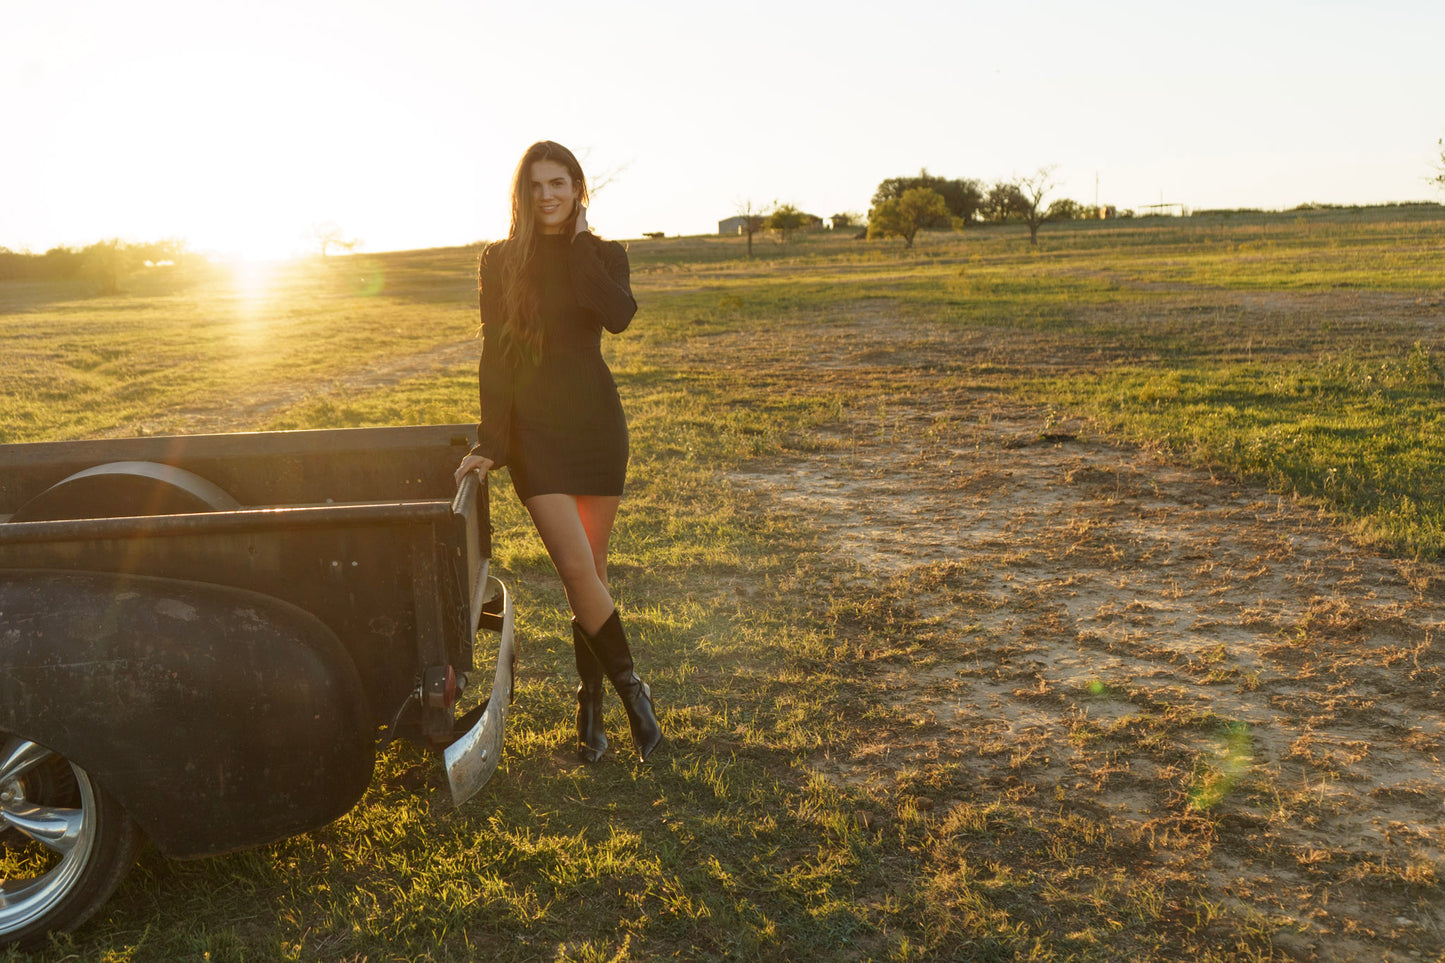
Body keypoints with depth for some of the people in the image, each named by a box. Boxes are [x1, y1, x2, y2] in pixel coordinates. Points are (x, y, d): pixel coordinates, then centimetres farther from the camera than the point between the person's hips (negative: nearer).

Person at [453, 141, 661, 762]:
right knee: (576, 568, -13)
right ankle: (630, 688, 5)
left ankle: (591, 704, 20)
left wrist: (578, 244, -9)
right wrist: (490, 443, -5)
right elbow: (495, 357, 0)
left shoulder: (602, 255, 5)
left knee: (591, 571, 7)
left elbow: (619, 316, -18)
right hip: (533, 429, -1)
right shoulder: (501, 262, 3)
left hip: (596, 423, 2)